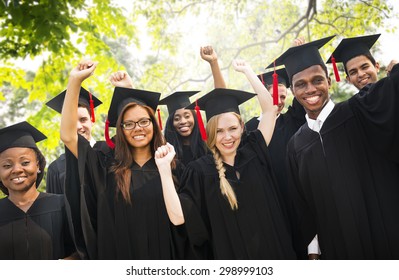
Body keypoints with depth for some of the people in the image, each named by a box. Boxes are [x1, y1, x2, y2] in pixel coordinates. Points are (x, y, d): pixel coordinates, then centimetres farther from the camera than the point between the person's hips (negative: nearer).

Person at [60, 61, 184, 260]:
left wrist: (164, 168, -23)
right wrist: (75, 80, -14)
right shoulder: (107, 167, -3)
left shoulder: (171, 165, -5)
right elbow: (68, 136, -10)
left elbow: (177, 217, -16)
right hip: (119, 256, 1)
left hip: (162, 257, -1)